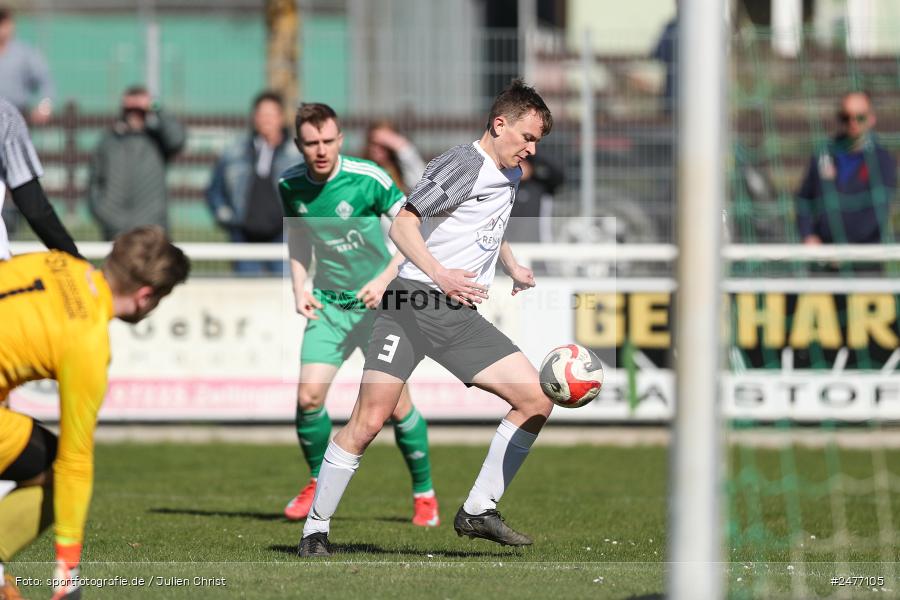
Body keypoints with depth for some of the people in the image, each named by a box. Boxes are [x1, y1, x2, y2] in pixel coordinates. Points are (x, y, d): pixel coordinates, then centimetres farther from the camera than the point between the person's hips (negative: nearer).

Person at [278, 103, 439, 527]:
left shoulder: (368, 179, -16)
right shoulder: (290, 185, -3)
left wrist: (386, 277, -23)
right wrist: (299, 287, 1)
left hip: (378, 302, -3)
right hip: (328, 304, 3)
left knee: (396, 404, -7)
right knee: (309, 396, -12)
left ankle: (424, 493, 13)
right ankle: (320, 481, 13)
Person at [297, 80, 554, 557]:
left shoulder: (510, 177, 18)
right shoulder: (463, 164, -9)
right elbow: (402, 225, -16)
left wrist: (513, 268, 29)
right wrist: (439, 274, -28)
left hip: (461, 318, 8)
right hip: (412, 306, -8)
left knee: (536, 400, -3)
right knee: (369, 420, -14)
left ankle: (477, 511, 5)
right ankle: (315, 529, -1)